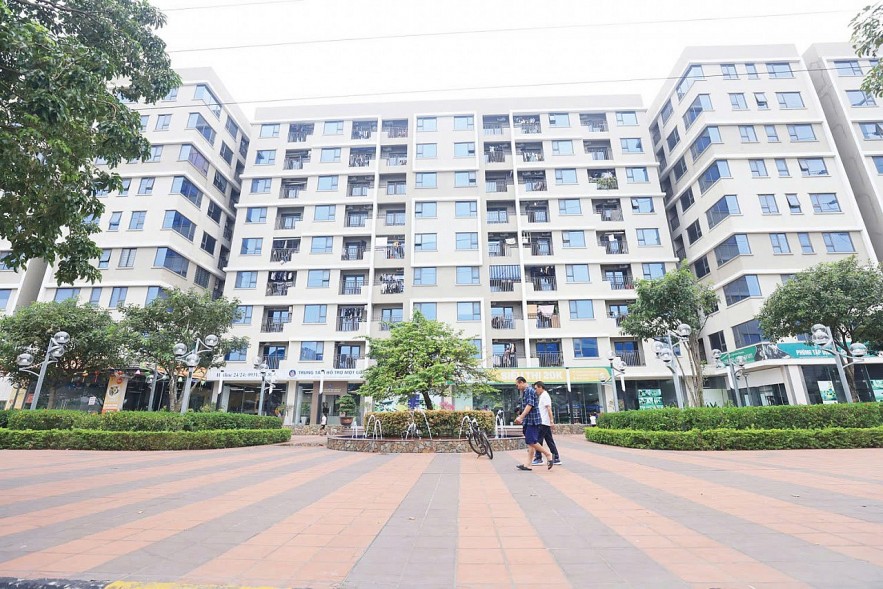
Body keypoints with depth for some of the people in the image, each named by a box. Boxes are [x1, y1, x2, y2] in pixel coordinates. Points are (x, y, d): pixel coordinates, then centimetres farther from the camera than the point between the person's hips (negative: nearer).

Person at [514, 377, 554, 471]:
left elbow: (530, 405, -22)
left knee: (531, 442, -11)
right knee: (530, 443, 8)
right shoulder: (525, 392, 18)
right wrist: (521, 418, 24)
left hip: (532, 420, -10)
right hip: (528, 421, 10)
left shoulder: (529, 390, -12)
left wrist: (521, 417, -26)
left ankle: (548, 454, 2)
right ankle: (528, 464, 9)